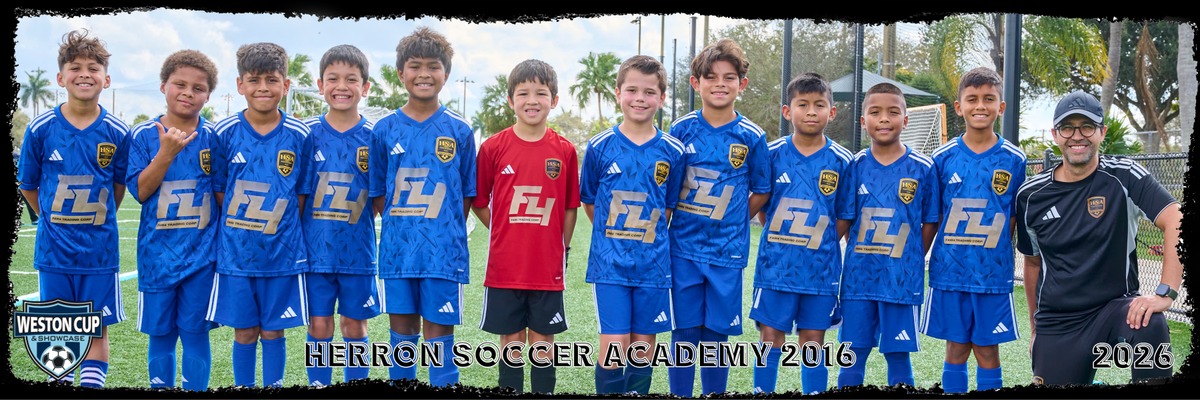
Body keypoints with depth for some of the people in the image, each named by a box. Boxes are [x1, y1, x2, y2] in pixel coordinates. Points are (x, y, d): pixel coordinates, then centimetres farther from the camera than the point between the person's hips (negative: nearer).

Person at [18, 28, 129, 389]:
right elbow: (28, 186, 6)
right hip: (53, 249, 0)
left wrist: (97, 220, 9)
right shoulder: (40, 129, -5)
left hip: (99, 249, 0)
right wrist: (52, 220, 8)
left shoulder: (116, 133, -5)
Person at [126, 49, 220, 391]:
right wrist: (166, 153, -18)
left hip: (201, 254, -1)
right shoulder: (145, 135, 0)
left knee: (195, 333, 3)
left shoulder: (214, 136, 1)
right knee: (160, 333, 10)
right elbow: (140, 191, -6)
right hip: (158, 252, 1)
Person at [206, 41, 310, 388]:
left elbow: (303, 194, 5)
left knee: (273, 330, 9)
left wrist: (281, 229, 0)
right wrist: (237, 231, -1)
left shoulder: (299, 135, -3)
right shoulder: (226, 132, -3)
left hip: (283, 253, 0)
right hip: (236, 254, 0)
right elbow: (218, 190, 4)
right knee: (244, 332, 9)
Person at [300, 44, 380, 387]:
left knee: (355, 325, 9)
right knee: (319, 325, 6)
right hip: (316, 248, 0)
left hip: (358, 249, 0)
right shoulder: (309, 132, 0)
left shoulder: (374, 136, -1)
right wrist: (296, 238, -3)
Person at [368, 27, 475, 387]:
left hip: (444, 251, -1)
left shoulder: (459, 131, 1)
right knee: (402, 331, 11)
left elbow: (466, 194, 5)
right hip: (398, 250, 2)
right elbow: (378, 192, 8)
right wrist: (399, 227, -1)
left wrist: (446, 231, 0)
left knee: (438, 333, 3)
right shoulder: (385, 130, 3)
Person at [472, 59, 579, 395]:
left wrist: (562, 248, 4)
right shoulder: (493, 147, -3)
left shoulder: (565, 150, -1)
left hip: (548, 268, 0)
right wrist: (506, 234, 3)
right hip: (505, 266, 0)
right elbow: (479, 202, 5)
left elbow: (570, 206, 6)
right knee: (511, 340, 9)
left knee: (542, 340, 9)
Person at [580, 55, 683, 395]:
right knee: (613, 346, -5)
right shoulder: (600, 147, -2)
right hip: (610, 263, -2)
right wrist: (613, 237, 7)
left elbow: (670, 207, 11)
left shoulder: (672, 151, 1)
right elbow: (589, 201, 8)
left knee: (643, 346, 8)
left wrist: (648, 236, 7)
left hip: (653, 263, 2)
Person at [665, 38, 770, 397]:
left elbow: (761, 192, 8)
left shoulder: (752, 137, -2)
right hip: (684, 247, 0)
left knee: (718, 333, 7)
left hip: (727, 250, 0)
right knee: (684, 331, 5)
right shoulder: (681, 129, 0)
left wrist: (732, 221, 0)